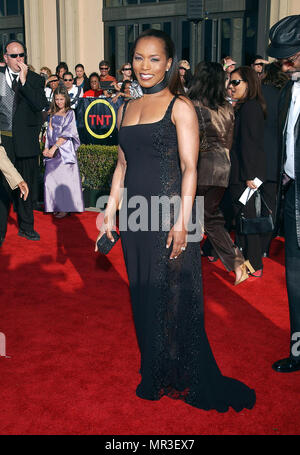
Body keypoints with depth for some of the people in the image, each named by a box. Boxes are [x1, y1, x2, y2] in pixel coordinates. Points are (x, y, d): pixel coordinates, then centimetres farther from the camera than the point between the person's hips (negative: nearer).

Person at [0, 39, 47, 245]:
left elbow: (40, 105, -13)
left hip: (26, 141, 1)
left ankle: (26, 227, 25)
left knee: (27, 186, 10)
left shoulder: (35, 79, 4)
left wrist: (24, 81, -15)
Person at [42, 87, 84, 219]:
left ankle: (65, 207, 0)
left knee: (64, 178, -5)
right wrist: (46, 148, -1)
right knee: (52, 177, 3)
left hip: (65, 149, -5)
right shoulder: (53, 114, 15)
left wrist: (54, 148, -15)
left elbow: (66, 133, -9)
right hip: (52, 150, 5)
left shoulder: (70, 113, -1)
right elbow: (49, 133, 13)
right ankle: (56, 206, 10)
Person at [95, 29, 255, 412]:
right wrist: (110, 211, 10)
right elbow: (122, 166, 15)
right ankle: (154, 373, 30)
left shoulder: (180, 107, -4)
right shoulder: (126, 109, 13)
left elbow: (189, 169, -10)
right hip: (135, 214, 6)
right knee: (143, 295, 13)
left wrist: (182, 221, -18)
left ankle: (182, 379, 22)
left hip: (169, 213, -6)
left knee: (173, 295, 2)